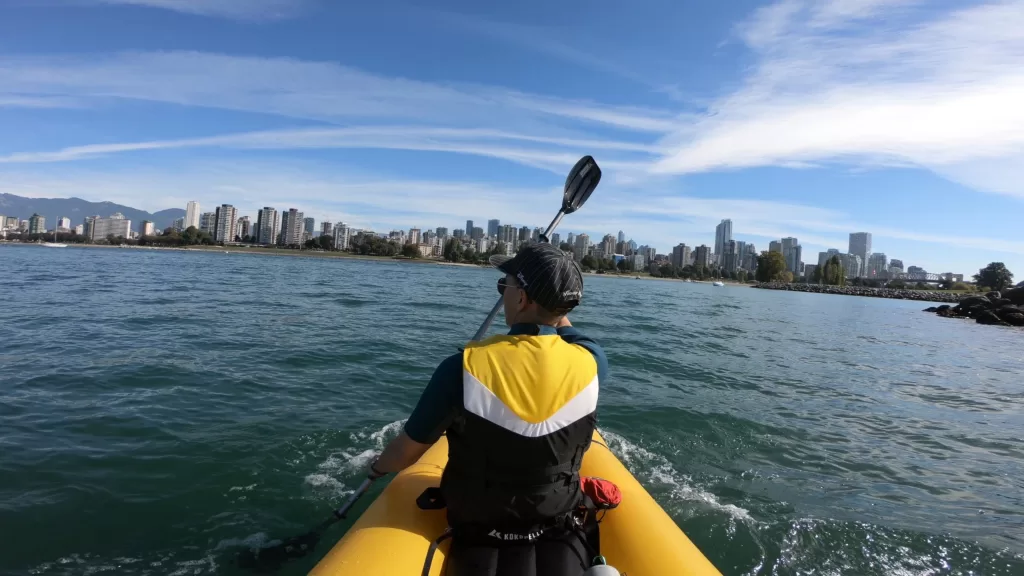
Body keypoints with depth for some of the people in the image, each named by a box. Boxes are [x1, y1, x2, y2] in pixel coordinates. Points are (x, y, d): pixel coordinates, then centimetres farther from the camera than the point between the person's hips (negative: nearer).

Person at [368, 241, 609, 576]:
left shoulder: (464, 368, -25)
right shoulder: (589, 363, -19)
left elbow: (405, 453, -9)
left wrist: (378, 467, 12)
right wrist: (554, 299, 18)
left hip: (478, 534, 0)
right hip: (560, 535, 1)